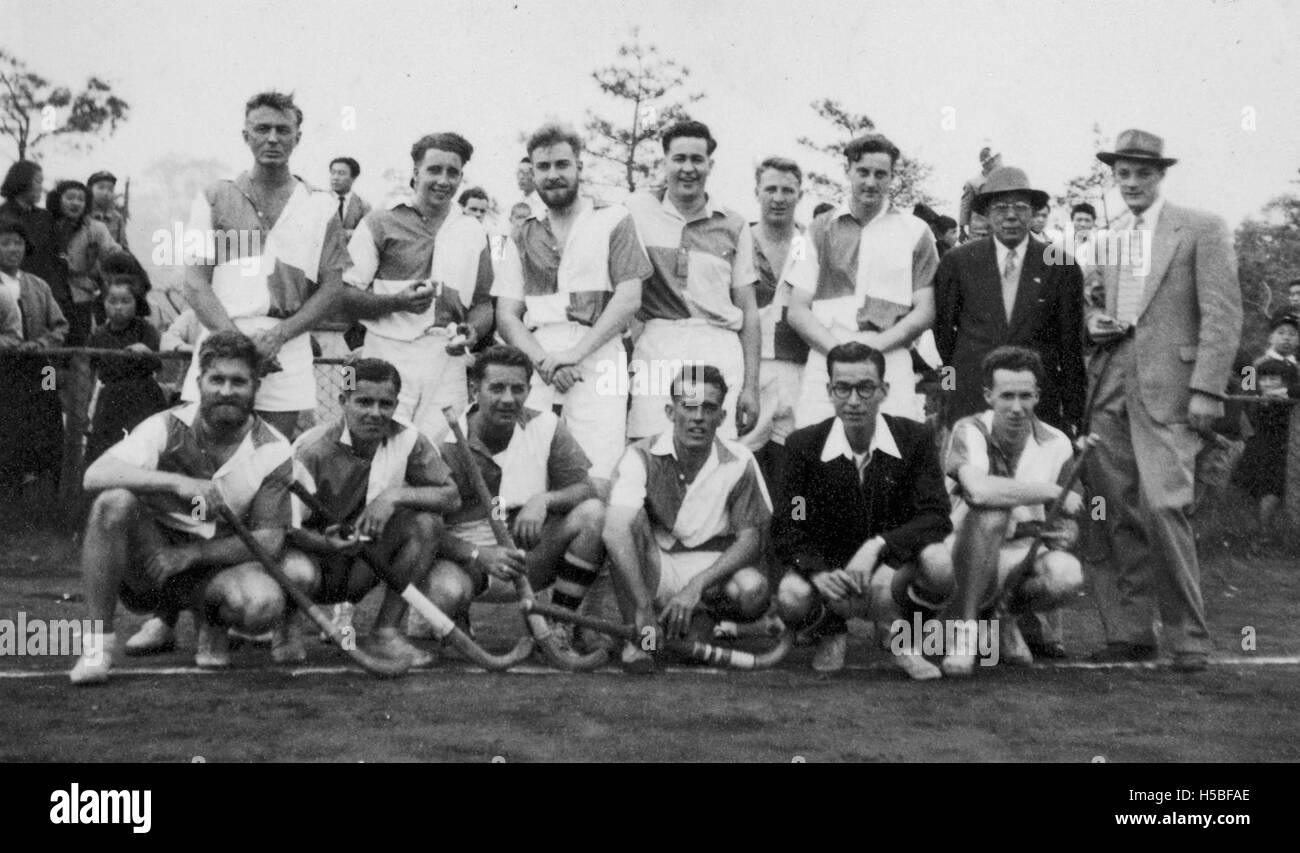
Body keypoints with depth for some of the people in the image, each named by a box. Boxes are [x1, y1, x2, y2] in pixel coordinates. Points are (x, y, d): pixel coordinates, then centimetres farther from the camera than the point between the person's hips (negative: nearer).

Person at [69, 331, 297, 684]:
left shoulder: (273, 451, -5)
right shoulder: (168, 427, -8)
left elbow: (268, 541, -9)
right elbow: (95, 475, -23)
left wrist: (188, 556, -18)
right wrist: (176, 482, -35)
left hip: (218, 567, 0)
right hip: (151, 563, 0)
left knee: (264, 603, -33)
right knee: (113, 503, -31)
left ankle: (209, 620, 6)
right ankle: (100, 642, -19)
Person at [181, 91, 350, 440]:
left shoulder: (321, 206, 10)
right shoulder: (215, 199, 8)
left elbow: (331, 289, 6)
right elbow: (195, 284, 2)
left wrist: (279, 334, -10)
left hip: (286, 356, 1)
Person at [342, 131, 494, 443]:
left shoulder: (473, 232, 15)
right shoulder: (380, 223, 4)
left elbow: (483, 302, 17)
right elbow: (345, 295, 0)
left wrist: (473, 331, -5)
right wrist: (397, 302, -16)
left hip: (447, 357, 3)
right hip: (390, 353, -3)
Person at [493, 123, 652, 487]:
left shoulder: (612, 220, 10)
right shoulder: (523, 238, 20)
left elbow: (628, 299, 0)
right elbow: (507, 316, 12)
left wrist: (574, 354, -10)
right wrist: (543, 360, -7)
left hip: (596, 365, -3)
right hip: (536, 371, 3)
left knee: (597, 486, -14)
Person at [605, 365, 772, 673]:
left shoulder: (738, 462, -8)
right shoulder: (642, 457, -15)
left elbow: (751, 540, -10)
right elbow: (615, 531, -30)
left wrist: (695, 587, -26)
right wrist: (644, 609, -40)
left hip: (712, 570, 1)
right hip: (653, 572, -1)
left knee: (755, 592, -31)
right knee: (634, 517, -30)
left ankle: (700, 619, 3)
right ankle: (636, 636, -21)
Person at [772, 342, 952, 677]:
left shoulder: (915, 438, -6)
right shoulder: (804, 445, -5)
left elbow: (936, 516, -14)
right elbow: (786, 528, -7)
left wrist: (877, 545, -29)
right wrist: (818, 571, -28)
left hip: (894, 570, 0)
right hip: (831, 569, 0)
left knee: (938, 562, -33)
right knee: (791, 599, -33)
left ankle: (907, 642, 1)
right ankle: (831, 635, 7)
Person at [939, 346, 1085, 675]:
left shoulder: (1055, 443, -1)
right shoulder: (970, 432, -14)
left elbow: (1068, 528, 6)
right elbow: (979, 489, -37)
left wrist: (1061, 534, -19)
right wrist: (1052, 492, -26)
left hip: (1024, 559, 4)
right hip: (968, 560, -4)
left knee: (1067, 573, -30)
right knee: (990, 510, -34)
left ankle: (1003, 617, 4)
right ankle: (965, 627, -21)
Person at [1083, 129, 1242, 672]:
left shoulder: (1202, 230, 2)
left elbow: (1222, 315, -4)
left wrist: (1206, 389, -13)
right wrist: (1093, 320, 5)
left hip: (1167, 388, -5)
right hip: (1109, 390, 5)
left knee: (1163, 505, -16)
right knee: (1118, 516, 3)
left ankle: (1187, 637, -4)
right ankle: (1129, 632, 11)